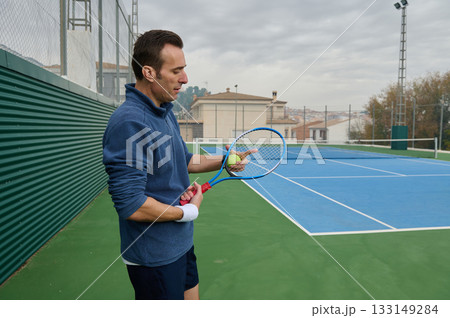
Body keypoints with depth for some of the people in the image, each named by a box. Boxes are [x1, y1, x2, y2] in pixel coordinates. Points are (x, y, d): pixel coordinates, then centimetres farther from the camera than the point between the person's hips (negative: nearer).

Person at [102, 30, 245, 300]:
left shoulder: (166, 113, 5)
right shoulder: (129, 122, -27)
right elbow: (131, 206, -30)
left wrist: (222, 161, 3)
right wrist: (189, 211, -17)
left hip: (181, 244, 9)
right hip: (155, 257, -9)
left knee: (190, 297, 25)